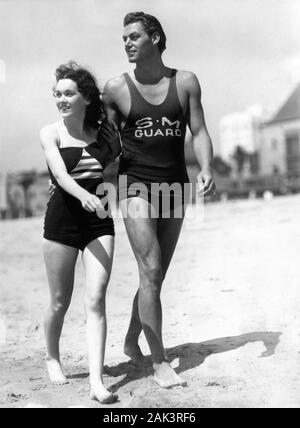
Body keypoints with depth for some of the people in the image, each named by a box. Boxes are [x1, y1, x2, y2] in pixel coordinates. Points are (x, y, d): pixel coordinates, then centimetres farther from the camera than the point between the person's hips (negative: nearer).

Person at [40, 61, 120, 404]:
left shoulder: (105, 133, 7)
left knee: (96, 300, -9)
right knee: (60, 302, 9)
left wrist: (106, 170, -4)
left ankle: (96, 382, -9)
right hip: (62, 218, -1)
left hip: (99, 220, 1)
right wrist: (83, 195, -36)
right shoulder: (50, 133, -1)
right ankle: (52, 358, 36)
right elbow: (60, 174, -17)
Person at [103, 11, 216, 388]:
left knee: (155, 276, 11)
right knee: (151, 272, -13)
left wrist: (206, 169, -16)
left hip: (175, 187, 3)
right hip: (136, 186, -3)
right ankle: (160, 362, -6)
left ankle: (131, 343, 32)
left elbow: (199, 132, 0)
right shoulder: (116, 88, -1)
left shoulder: (186, 82, 3)